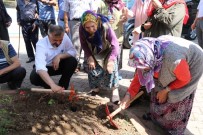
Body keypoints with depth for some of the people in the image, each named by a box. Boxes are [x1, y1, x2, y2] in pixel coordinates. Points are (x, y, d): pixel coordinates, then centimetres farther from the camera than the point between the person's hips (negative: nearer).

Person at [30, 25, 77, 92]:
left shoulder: (65, 37, -23)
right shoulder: (41, 44, -33)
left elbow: (73, 52, -15)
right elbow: (40, 67, -45)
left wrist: (59, 56, -35)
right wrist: (53, 85, -59)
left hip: (59, 66, 2)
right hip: (45, 67, -2)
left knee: (72, 61, -26)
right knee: (34, 78, -31)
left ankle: (62, 86, -8)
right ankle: (49, 87, 2)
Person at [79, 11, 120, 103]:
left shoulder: (105, 26, -37)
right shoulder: (82, 29, -29)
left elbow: (115, 44, -37)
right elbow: (84, 44, -12)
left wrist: (111, 59, -49)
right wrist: (89, 56, -23)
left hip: (107, 50, -3)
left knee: (111, 66, -20)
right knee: (91, 66, -7)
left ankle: (115, 90, -11)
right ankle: (95, 86, 16)